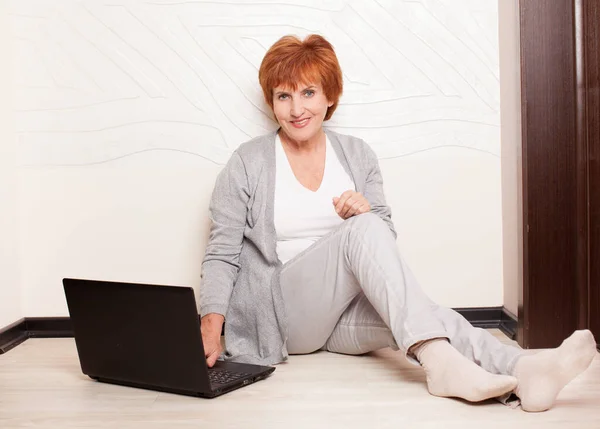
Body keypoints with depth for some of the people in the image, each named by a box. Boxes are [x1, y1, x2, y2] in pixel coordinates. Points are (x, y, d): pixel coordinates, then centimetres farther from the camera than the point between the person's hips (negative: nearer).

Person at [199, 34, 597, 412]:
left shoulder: (357, 154, 10)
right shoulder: (247, 163, 0)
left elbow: (386, 236, 11)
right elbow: (222, 254, -2)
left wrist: (366, 211, -12)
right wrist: (212, 320, -18)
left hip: (347, 311, 3)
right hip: (282, 311, -3)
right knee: (363, 230, -30)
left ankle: (523, 372, -51)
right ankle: (438, 360, -44)